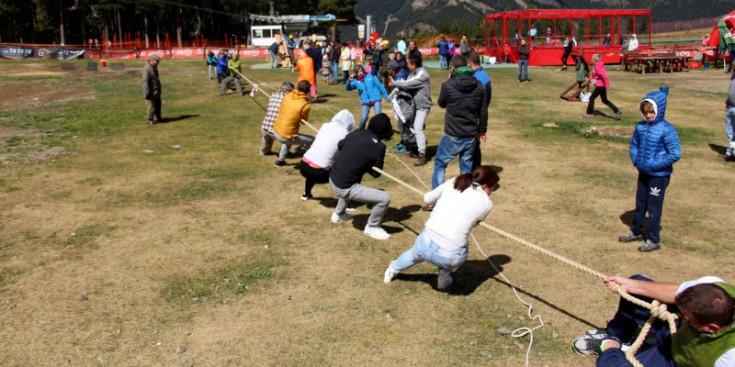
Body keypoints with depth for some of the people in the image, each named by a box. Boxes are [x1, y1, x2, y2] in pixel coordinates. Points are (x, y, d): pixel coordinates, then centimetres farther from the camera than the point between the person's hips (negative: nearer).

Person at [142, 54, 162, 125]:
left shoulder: (154, 67, 12)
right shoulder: (146, 69, -18)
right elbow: (145, 81, -22)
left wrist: (159, 89, 26)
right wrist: (147, 93, -25)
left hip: (156, 90, 9)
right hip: (151, 91, -9)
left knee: (158, 104, 15)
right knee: (151, 105, -5)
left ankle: (158, 118, 26)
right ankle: (150, 120, 3)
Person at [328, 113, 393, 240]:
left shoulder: (356, 133, 2)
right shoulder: (378, 147, -13)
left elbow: (340, 145, 21)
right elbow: (376, 173, -2)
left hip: (332, 179, 8)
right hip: (344, 188, -8)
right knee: (384, 198, -7)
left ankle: (338, 214, 52)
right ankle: (372, 227, 13)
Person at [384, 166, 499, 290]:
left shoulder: (453, 182, 8)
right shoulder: (486, 203, 1)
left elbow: (427, 199, 21)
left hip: (425, 244, 3)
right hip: (449, 256, -3)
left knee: (417, 253, 37)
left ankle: (392, 271, 63)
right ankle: (444, 281, 43)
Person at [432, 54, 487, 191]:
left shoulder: (448, 85, -14)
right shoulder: (478, 86, -1)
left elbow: (441, 103, 5)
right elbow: (483, 111, 6)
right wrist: (482, 130, 19)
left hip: (452, 136, -4)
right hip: (471, 135, 4)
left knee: (440, 163, 10)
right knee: (466, 166, 16)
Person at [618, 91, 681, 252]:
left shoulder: (667, 130, -18)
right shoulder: (640, 127, -1)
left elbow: (675, 154, -18)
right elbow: (634, 145, 15)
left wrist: (654, 165, -20)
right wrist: (635, 159, -1)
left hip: (659, 176, -6)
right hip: (643, 173, 6)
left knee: (654, 208, 3)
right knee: (640, 205, 19)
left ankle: (653, 240, 16)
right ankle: (636, 232, 36)